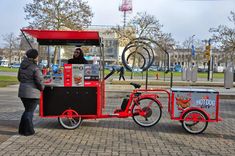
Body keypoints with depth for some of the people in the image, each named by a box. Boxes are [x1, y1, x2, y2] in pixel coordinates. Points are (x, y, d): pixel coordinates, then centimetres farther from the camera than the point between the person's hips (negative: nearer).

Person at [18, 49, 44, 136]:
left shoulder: (22, 66, 7)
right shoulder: (35, 68, -17)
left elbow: (19, 77, 18)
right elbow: (39, 81, -17)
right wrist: (42, 88, 2)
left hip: (22, 91, 7)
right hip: (32, 93, -7)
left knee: (27, 110, 20)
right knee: (29, 111, 3)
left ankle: (22, 129, 24)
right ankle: (28, 131, 10)